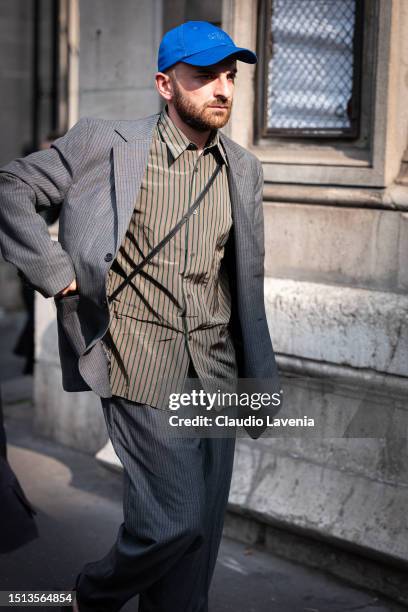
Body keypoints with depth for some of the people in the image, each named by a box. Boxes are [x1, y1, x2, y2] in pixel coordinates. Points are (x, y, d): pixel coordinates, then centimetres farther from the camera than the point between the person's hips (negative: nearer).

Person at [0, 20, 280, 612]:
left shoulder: (243, 168, 10)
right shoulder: (106, 143, -5)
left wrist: (261, 376, 15)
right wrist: (57, 272, -9)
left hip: (217, 369, 5)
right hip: (144, 369, -5)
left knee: (202, 528, 10)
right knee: (175, 521, -9)